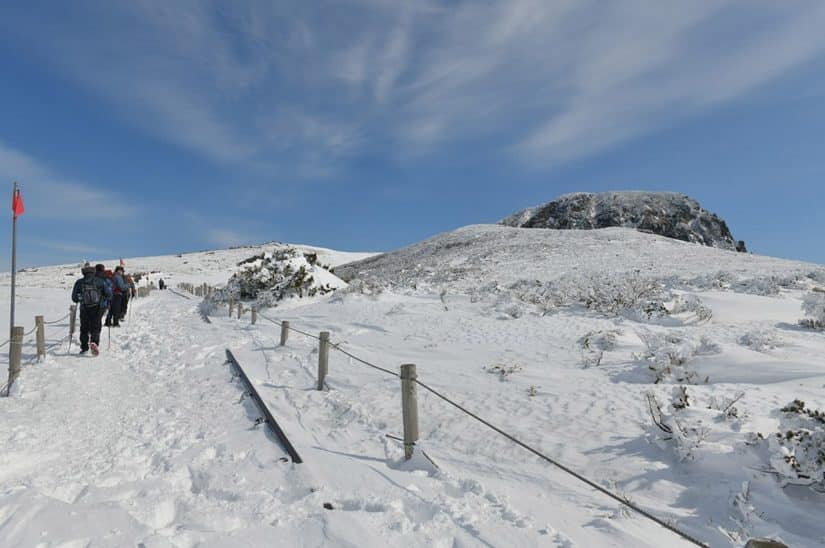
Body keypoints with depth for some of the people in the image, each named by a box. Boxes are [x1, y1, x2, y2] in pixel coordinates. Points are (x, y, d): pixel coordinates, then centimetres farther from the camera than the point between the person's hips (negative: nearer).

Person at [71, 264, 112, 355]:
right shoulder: (99, 281, -1)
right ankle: (94, 342, -21)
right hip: (96, 309, -1)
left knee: (84, 329, 15)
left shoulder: (79, 283, 1)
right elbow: (109, 294, -3)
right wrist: (103, 297, 18)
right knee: (95, 328, 4)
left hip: (84, 309, 1)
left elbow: (74, 298, 3)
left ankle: (84, 348, 17)